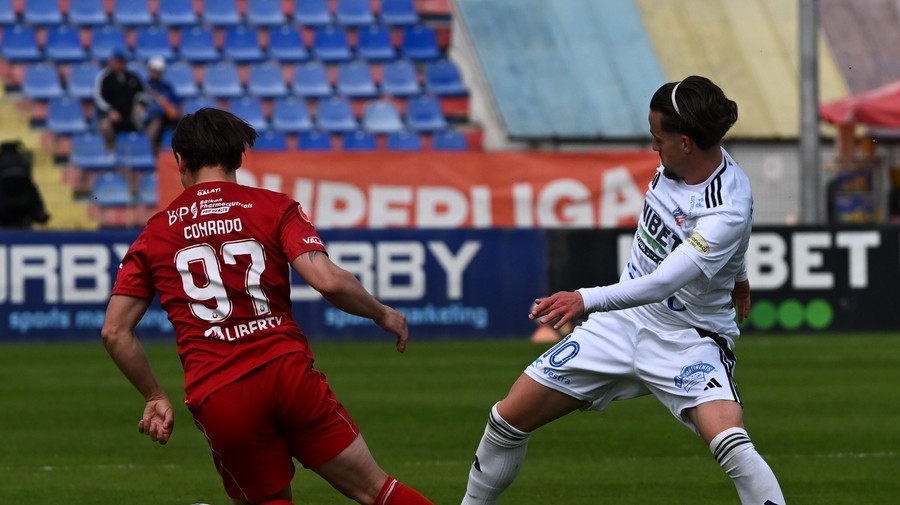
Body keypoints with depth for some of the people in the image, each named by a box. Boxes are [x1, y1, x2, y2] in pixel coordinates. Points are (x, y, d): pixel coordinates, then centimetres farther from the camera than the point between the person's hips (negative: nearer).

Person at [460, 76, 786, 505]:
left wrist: (586, 300, -50)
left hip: (689, 340, -7)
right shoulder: (685, 160, -6)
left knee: (731, 445, -32)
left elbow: (662, 283, -38)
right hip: (624, 320, 7)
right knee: (511, 415, 5)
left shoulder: (727, 212, -29)